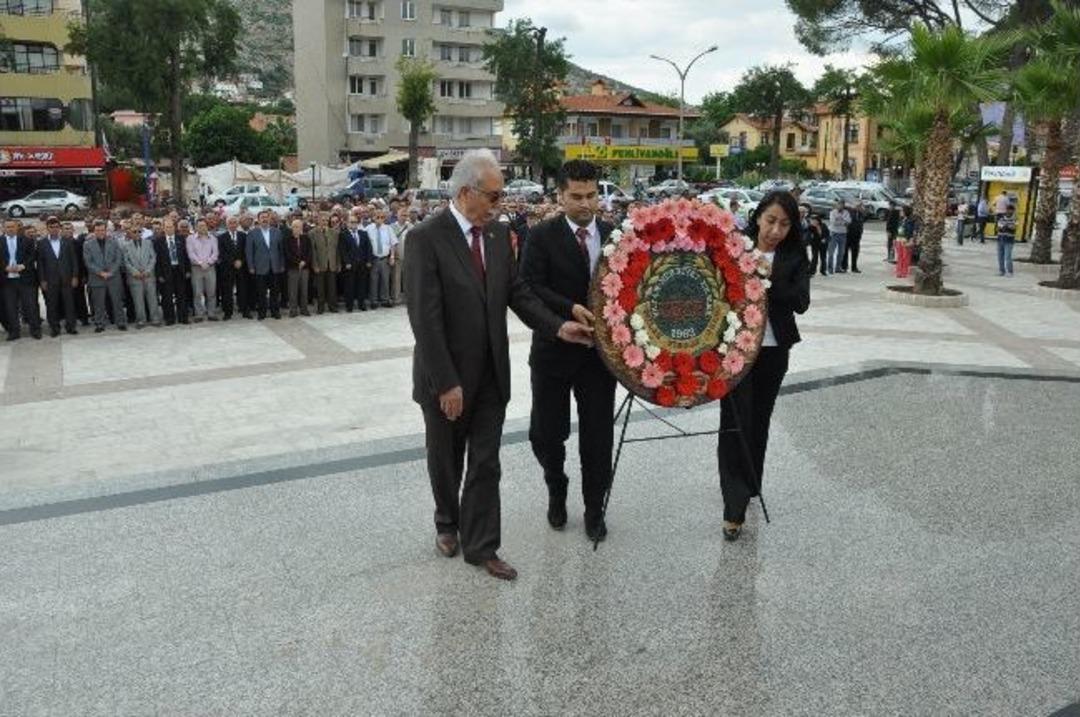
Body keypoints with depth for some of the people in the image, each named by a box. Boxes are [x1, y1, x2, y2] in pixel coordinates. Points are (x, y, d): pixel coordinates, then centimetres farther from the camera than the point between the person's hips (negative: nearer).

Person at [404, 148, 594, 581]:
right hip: (446, 378, -4)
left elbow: (517, 293, 5)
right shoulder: (425, 238, -16)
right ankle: (447, 524, 40)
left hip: (491, 374, 4)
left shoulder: (498, 234, 3)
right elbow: (425, 318, -20)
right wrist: (446, 382, -21)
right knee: (446, 461, 16)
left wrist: (558, 327, -9)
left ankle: (481, 546, 20)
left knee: (485, 464, 9)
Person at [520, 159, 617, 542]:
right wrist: (570, 309, -25)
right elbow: (530, 287, -13)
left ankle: (594, 509, 26)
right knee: (546, 433, 6)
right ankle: (556, 489, 36)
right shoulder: (543, 235, -5)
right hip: (554, 348, -2)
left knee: (598, 435, 7)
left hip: (601, 348, 2)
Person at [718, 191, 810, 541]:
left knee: (759, 420, 14)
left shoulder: (794, 258, 1)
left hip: (773, 351, 3)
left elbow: (801, 302, -11)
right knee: (735, 422, -7)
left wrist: (766, 281, -22)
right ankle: (735, 508, -6)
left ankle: (748, 488, 32)